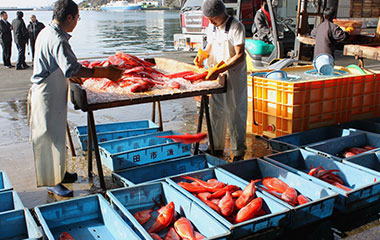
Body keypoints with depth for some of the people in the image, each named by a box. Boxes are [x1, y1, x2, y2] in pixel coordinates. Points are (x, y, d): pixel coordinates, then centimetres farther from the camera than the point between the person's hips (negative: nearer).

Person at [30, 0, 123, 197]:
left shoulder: (46, 32, 9)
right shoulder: (57, 40, -23)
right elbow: (72, 68, -35)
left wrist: (70, 76, 26)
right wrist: (104, 72, -34)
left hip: (48, 91, 10)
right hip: (49, 96, -10)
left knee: (56, 135, 20)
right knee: (52, 138, 1)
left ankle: (58, 172, 36)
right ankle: (53, 183, 14)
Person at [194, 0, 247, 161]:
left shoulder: (236, 27, -15)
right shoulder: (211, 27, 8)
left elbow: (240, 56, -21)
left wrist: (218, 70, -28)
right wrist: (202, 55, -1)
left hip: (234, 77, -7)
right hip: (215, 75, 7)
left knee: (235, 113, 0)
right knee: (216, 111, 13)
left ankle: (239, 152, 13)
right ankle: (217, 148, 27)